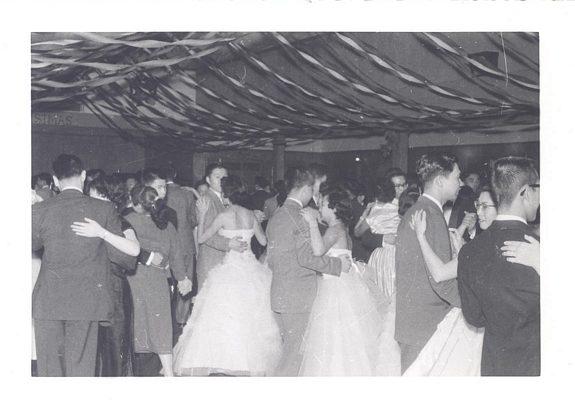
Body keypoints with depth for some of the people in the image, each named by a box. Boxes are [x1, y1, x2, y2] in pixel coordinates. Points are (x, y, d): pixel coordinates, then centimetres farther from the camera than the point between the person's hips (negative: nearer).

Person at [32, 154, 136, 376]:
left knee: (48, 367, 9)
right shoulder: (104, 210, -5)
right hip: (86, 301, 0)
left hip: (47, 301, 0)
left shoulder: (39, 210, -4)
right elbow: (120, 254, -2)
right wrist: (134, 260, 21)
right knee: (80, 366, 7)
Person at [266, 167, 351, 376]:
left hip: (280, 294, 9)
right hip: (299, 296, -9)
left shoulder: (275, 217, 10)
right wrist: (338, 264, -11)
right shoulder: (301, 216, -15)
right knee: (296, 353, 0)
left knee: (289, 350, 18)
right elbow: (307, 257, -20)